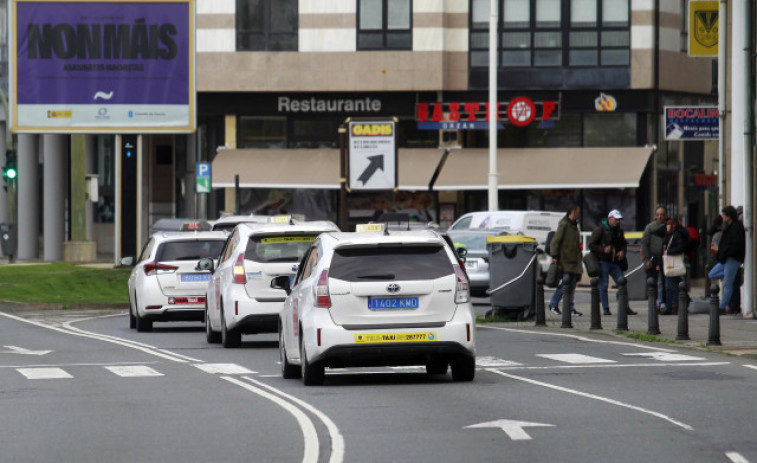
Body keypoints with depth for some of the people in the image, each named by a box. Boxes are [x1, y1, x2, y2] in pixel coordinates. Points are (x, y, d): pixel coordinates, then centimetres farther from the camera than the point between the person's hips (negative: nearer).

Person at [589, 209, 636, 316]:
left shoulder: (619, 231, 14)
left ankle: (625, 308, 4)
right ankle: (605, 308, 1)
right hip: (603, 262, -5)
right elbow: (591, 245, -5)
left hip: (615, 262, 5)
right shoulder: (600, 230, -3)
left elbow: (624, 244, 26)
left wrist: (622, 251, 4)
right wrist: (603, 249, -18)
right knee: (603, 285, -4)